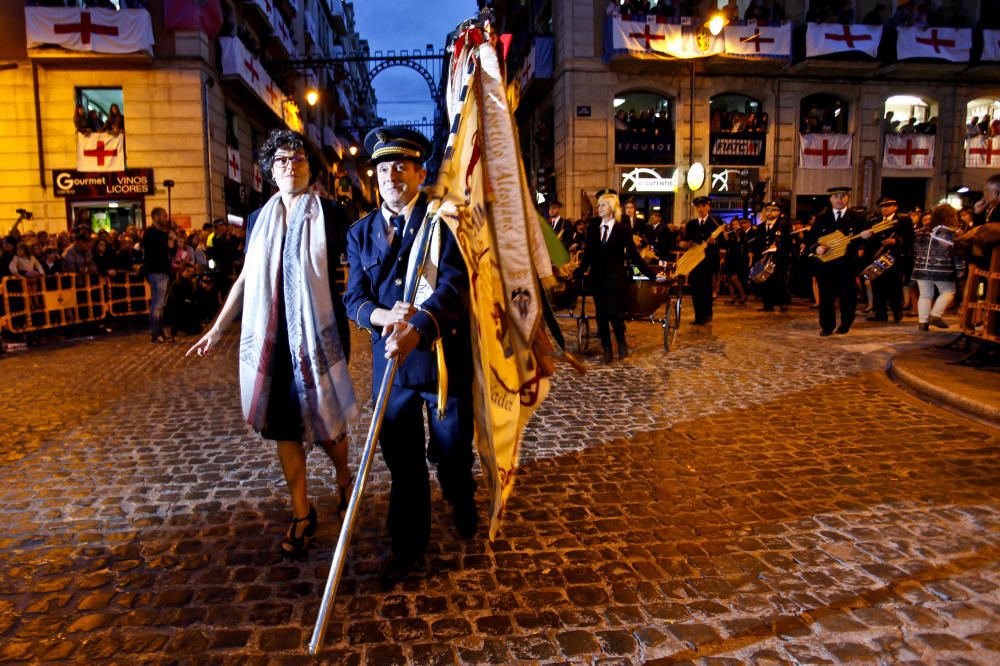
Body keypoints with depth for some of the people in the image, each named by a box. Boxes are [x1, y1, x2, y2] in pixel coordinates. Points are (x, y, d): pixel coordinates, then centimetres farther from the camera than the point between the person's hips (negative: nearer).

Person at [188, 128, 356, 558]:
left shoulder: (330, 215, -1)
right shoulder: (258, 220, 10)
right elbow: (246, 279, 16)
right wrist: (216, 330, 17)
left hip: (319, 333, -3)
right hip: (272, 336, 4)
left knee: (325, 421, 4)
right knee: (282, 424, 6)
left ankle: (344, 477, 36)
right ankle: (301, 514, 20)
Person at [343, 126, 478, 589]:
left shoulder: (446, 222, -6)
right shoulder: (361, 232, 8)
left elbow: (454, 286, -19)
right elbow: (353, 297, 3)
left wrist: (416, 329, -36)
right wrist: (382, 315, -20)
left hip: (443, 356, -3)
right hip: (389, 360, 3)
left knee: (451, 452, 13)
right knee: (401, 459, 11)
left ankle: (461, 503, 48)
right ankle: (408, 547, 30)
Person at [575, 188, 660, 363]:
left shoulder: (623, 228, -2)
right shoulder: (592, 227, 7)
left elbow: (633, 255, 0)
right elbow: (588, 254, 12)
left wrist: (652, 274, -3)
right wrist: (579, 272, 6)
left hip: (616, 278, -3)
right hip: (597, 278, 3)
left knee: (612, 312, -13)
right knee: (601, 315, 5)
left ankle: (621, 342, 14)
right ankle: (606, 350, 17)